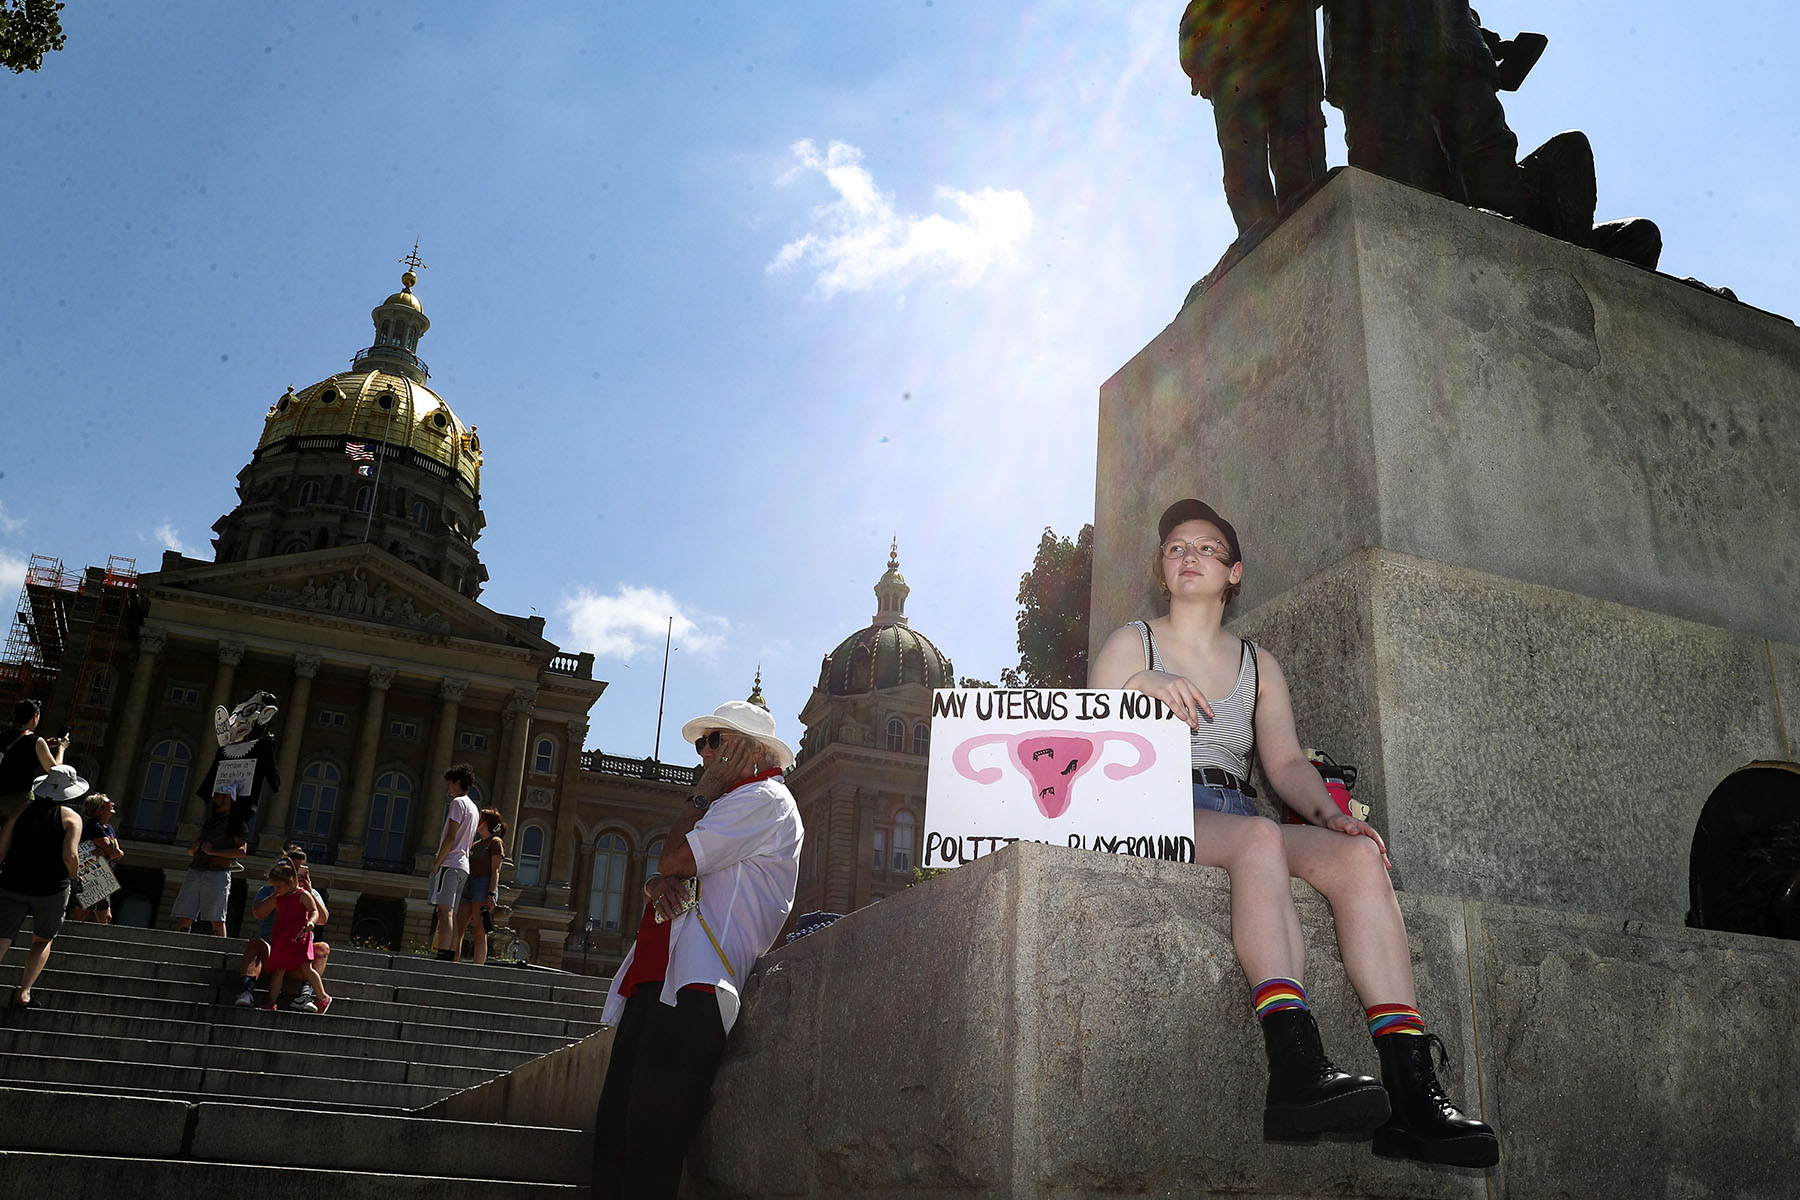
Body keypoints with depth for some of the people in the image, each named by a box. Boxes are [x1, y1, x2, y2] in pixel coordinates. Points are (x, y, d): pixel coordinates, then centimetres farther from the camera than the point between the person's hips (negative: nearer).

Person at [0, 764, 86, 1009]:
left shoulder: (22, 811, 8)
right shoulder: (71, 818, -2)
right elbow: (69, 856, -13)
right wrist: (75, 878, 4)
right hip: (51, 889, -2)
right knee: (42, 940, 19)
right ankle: (23, 993, 9)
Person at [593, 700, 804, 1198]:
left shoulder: (765, 799, -2)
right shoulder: (731, 804, 30)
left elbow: (676, 858, -11)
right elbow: (670, 872, 23)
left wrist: (702, 793, 4)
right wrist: (657, 884, -1)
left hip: (694, 988, -10)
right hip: (656, 979, 10)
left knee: (652, 1143, -14)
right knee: (612, 1136, 5)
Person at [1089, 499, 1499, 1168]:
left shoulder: (1259, 665, 24)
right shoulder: (1134, 644, 13)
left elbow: (1286, 763, 13)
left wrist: (1330, 814, -8)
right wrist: (1136, 688, -18)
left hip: (1240, 823, 4)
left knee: (1359, 854, -25)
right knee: (1260, 837, -37)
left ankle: (1412, 1094, -35)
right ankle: (1297, 1070, -49)